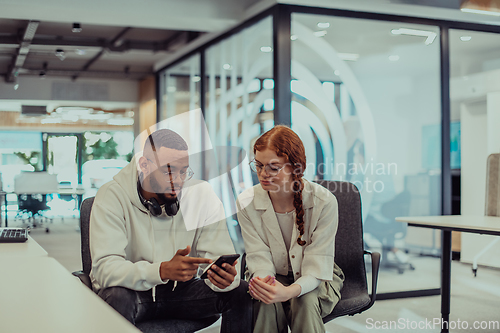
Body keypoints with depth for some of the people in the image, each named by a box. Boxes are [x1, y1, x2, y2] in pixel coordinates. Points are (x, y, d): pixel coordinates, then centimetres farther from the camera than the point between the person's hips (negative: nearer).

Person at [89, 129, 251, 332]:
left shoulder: (202, 194, -9)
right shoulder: (112, 196, -17)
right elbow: (105, 268, -28)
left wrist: (225, 277, -37)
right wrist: (163, 271, -44)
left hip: (180, 289, 3)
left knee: (243, 292, -18)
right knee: (118, 298, -36)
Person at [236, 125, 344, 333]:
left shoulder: (324, 202, -20)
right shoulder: (246, 203, -12)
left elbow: (318, 264, -22)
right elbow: (259, 256, -12)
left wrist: (289, 291, -43)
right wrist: (263, 281, -38)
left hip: (316, 279, -1)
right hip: (273, 277, 1)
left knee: (306, 301, -34)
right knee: (267, 303, -32)